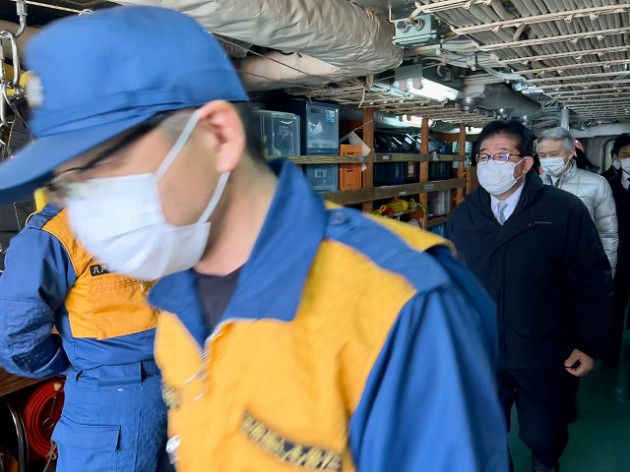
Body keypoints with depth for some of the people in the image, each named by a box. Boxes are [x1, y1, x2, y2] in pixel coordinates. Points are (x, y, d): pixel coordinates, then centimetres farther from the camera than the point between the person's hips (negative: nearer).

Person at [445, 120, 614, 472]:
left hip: (545, 358, -2)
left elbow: (592, 282, -8)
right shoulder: (463, 216, -1)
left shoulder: (565, 210, -11)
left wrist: (591, 345, -8)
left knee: (544, 437, 18)